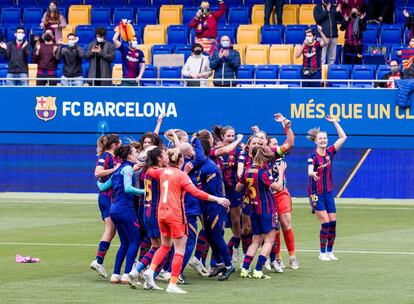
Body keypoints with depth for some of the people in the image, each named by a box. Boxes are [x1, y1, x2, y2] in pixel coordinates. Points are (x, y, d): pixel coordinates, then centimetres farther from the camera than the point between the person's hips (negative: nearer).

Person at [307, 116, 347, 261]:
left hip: (328, 192, 5)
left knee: (333, 222, 2)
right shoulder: (313, 156, -13)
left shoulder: (330, 152, 3)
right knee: (325, 222, -11)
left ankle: (330, 251, 12)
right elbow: (310, 172, -30)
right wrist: (313, 173, -53)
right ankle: (322, 253, -2)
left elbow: (343, 137, 2)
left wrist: (334, 122, -4)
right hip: (316, 193, -5)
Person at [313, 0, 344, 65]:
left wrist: (338, 12, -9)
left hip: (333, 35, 4)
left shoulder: (334, 7, 12)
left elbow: (341, 19, 10)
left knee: (332, 58, 8)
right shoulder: (318, 8, 2)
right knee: (322, 58, -10)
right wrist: (326, 11, -20)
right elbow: (317, 19, -13)